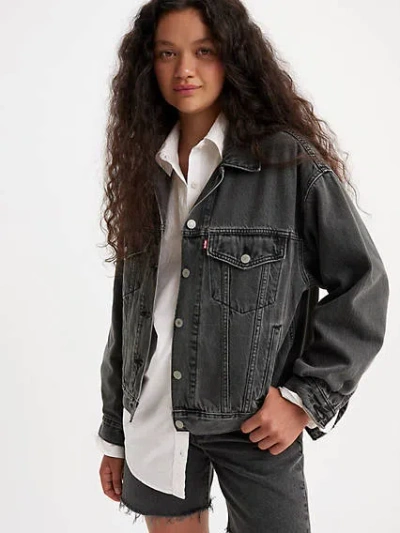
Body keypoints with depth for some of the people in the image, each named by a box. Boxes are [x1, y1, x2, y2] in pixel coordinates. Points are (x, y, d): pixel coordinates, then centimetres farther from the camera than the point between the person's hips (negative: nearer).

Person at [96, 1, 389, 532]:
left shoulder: (289, 162, -9)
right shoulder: (146, 168, 6)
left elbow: (363, 286, -6)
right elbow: (127, 310, 9)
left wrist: (305, 398, -10)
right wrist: (114, 434, 12)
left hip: (255, 427, -4)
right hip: (154, 424, 4)